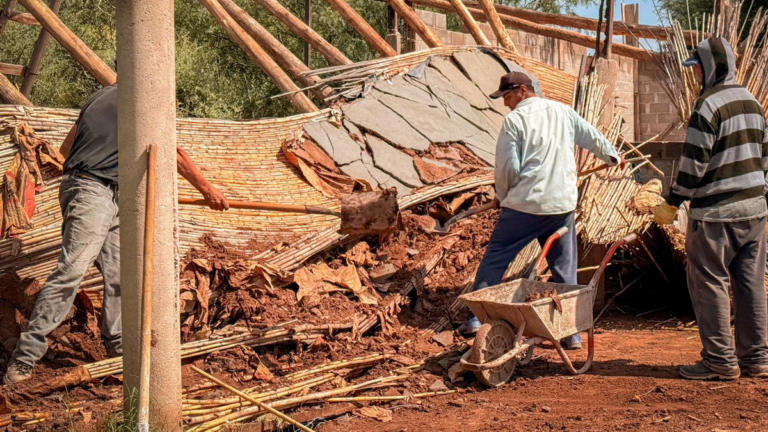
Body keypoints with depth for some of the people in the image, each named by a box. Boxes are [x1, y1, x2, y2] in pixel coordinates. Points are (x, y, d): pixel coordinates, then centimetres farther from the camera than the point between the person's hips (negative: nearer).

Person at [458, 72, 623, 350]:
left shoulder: (515, 120, -6)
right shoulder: (563, 112, 9)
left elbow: (507, 168, -7)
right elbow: (593, 137, 21)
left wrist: (502, 195, 12)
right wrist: (613, 157, 41)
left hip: (524, 204, -4)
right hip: (563, 204, 5)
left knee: (495, 259, 8)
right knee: (564, 268, 11)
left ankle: (477, 318, 8)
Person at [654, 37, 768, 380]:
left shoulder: (709, 106, -14)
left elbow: (694, 163, -16)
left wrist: (671, 204, -7)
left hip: (716, 212, -8)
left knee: (708, 284, 0)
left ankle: (720, 361, 1)